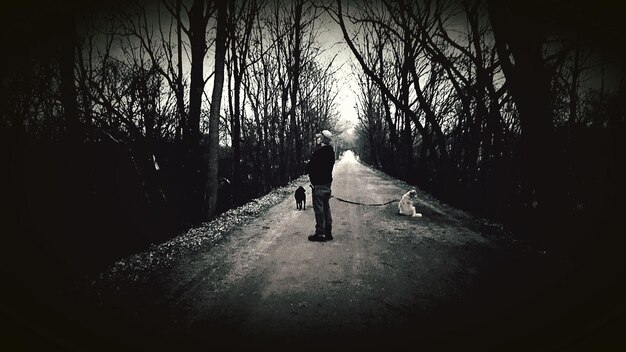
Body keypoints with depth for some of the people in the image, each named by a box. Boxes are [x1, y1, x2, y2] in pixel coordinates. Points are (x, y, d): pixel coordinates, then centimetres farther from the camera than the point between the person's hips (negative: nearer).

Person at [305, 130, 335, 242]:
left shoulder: (318, 152, -19)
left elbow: (309, 167, -16)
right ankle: (328, 232, 20)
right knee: (326, 207, 14)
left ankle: (320, 233, 1)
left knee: (319, 208, -3)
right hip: (327, 183, 8)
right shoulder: (331, 152, 7)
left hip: (318, 184, -8)